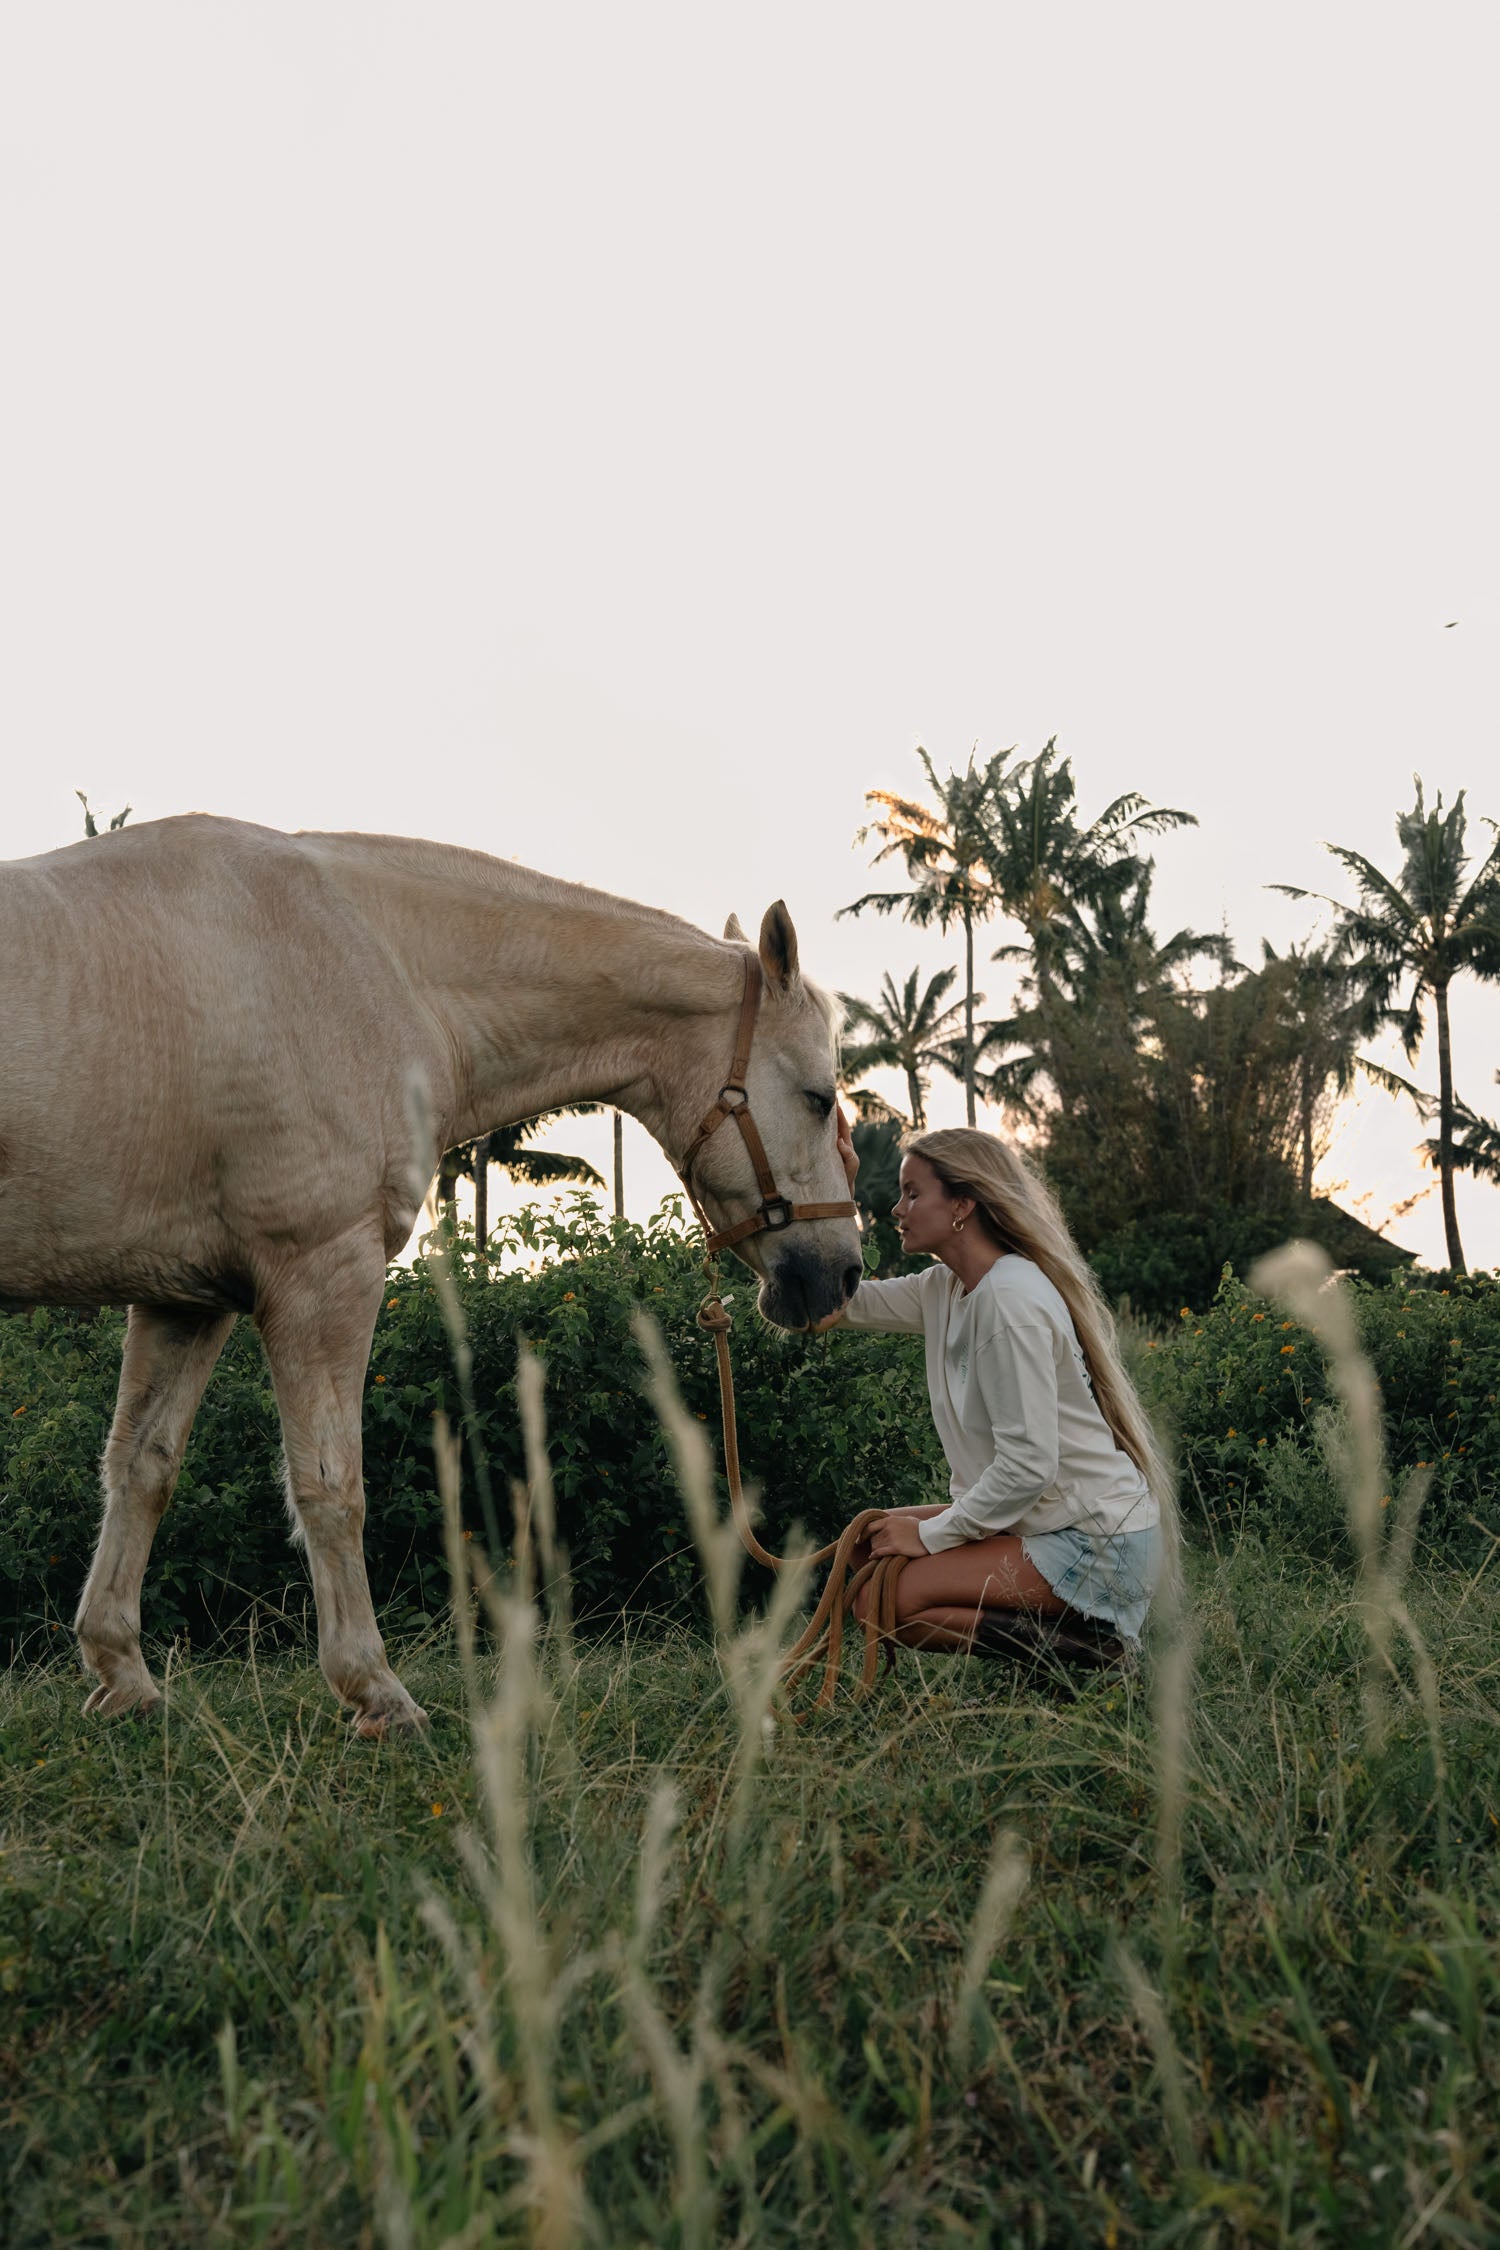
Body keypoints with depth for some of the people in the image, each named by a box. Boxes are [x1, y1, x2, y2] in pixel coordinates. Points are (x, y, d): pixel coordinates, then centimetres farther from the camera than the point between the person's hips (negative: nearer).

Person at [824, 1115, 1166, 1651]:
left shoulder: (1010, 1300, -20)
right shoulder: (945, 1289, 8)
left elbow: (1028, 1465, -25)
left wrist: (931, 1535, -15)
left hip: (1096, 1543, -10)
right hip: (1044, 1522, 10)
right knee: (870, 1538, 13)